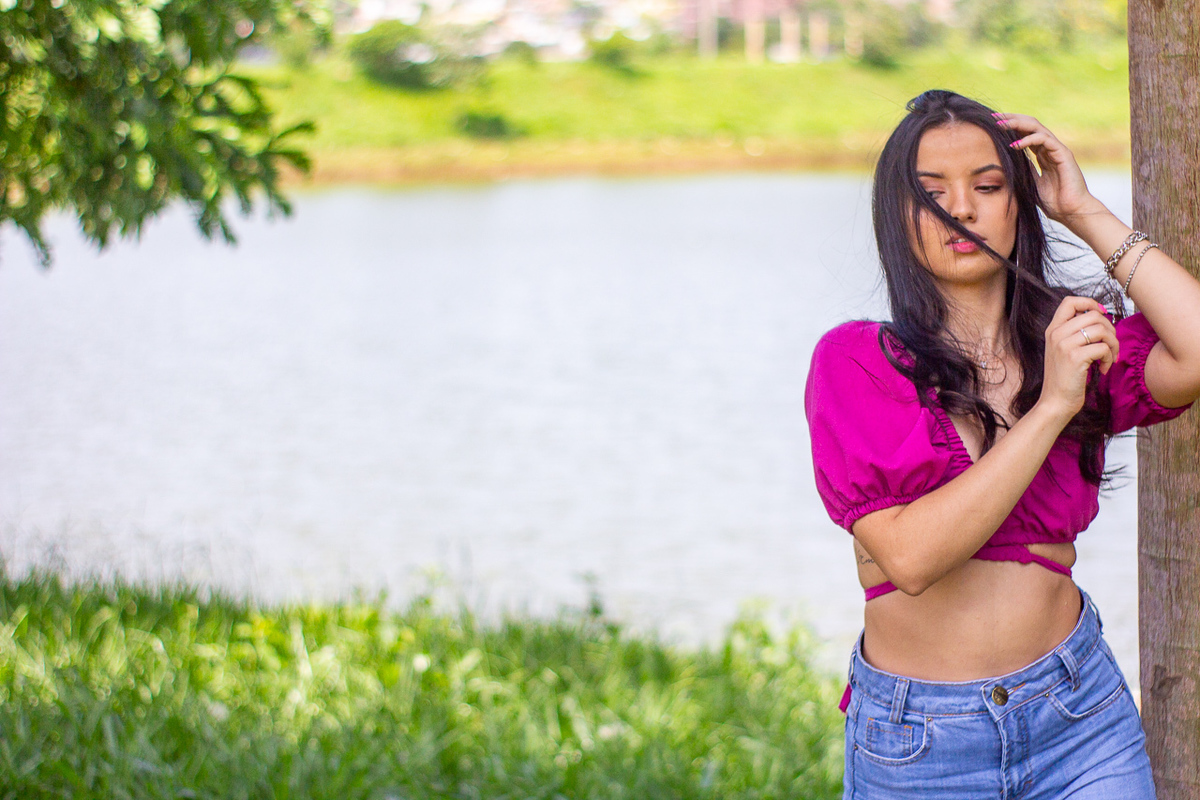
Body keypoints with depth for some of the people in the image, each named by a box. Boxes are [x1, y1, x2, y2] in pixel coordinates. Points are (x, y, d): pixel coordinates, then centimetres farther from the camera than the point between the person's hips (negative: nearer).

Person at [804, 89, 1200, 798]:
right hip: (919, 738, -2)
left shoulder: (1075, 338, 4)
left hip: (1080, 712, 2)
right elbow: (910, 555, -19)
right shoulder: (854, 361, -7)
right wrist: (1051, 406, -22)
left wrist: (1086, 214, -8)